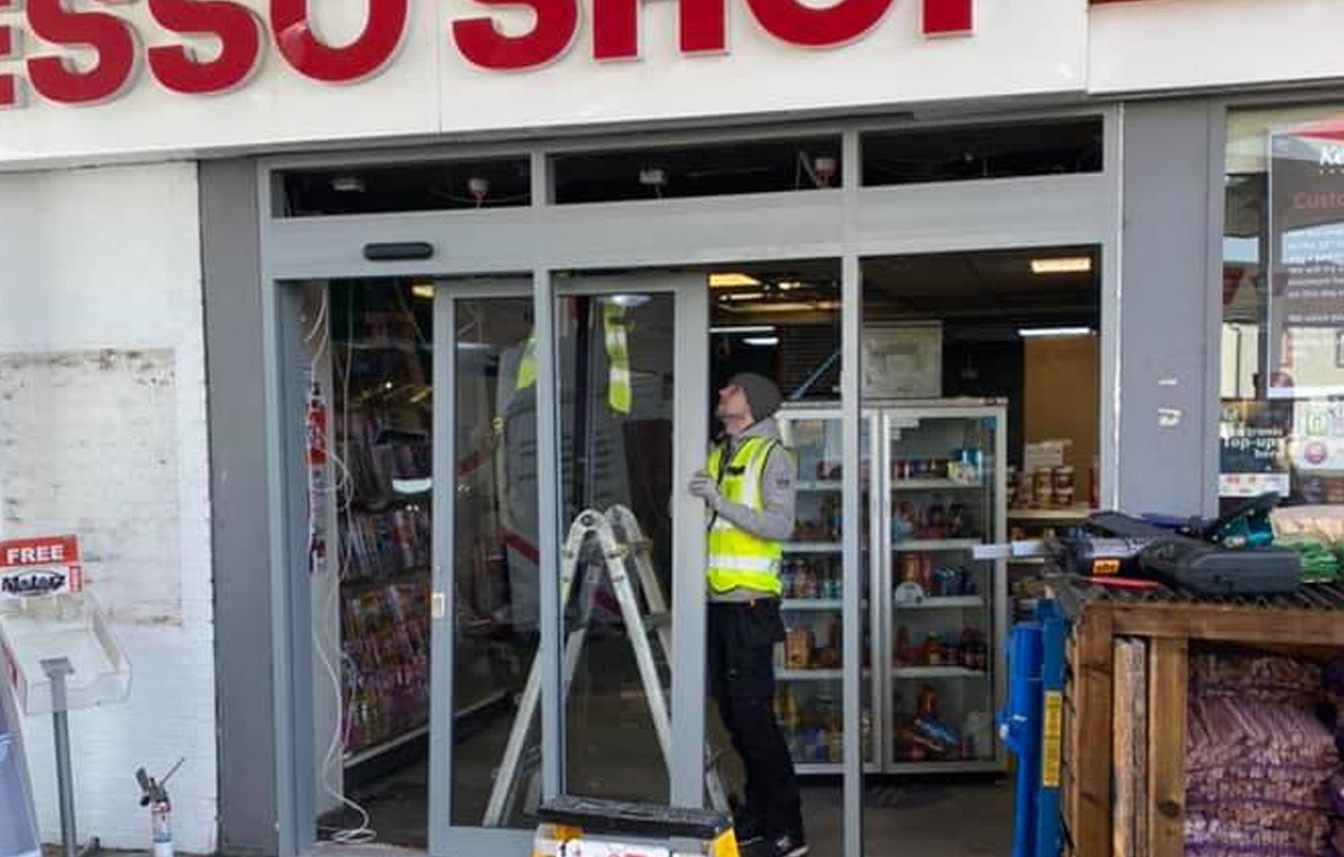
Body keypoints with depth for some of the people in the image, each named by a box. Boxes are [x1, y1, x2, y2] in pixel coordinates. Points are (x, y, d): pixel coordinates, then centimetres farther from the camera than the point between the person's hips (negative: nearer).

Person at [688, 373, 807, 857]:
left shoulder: (772, 455, -4)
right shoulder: (717, 454, 17)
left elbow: (781, 526, -16)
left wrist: (723, 503, -22)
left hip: (749, 604, -8)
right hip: (716, 601, 8)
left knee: (754, 715, -8)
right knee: (732, 714, 12)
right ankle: (758, 816, 23)